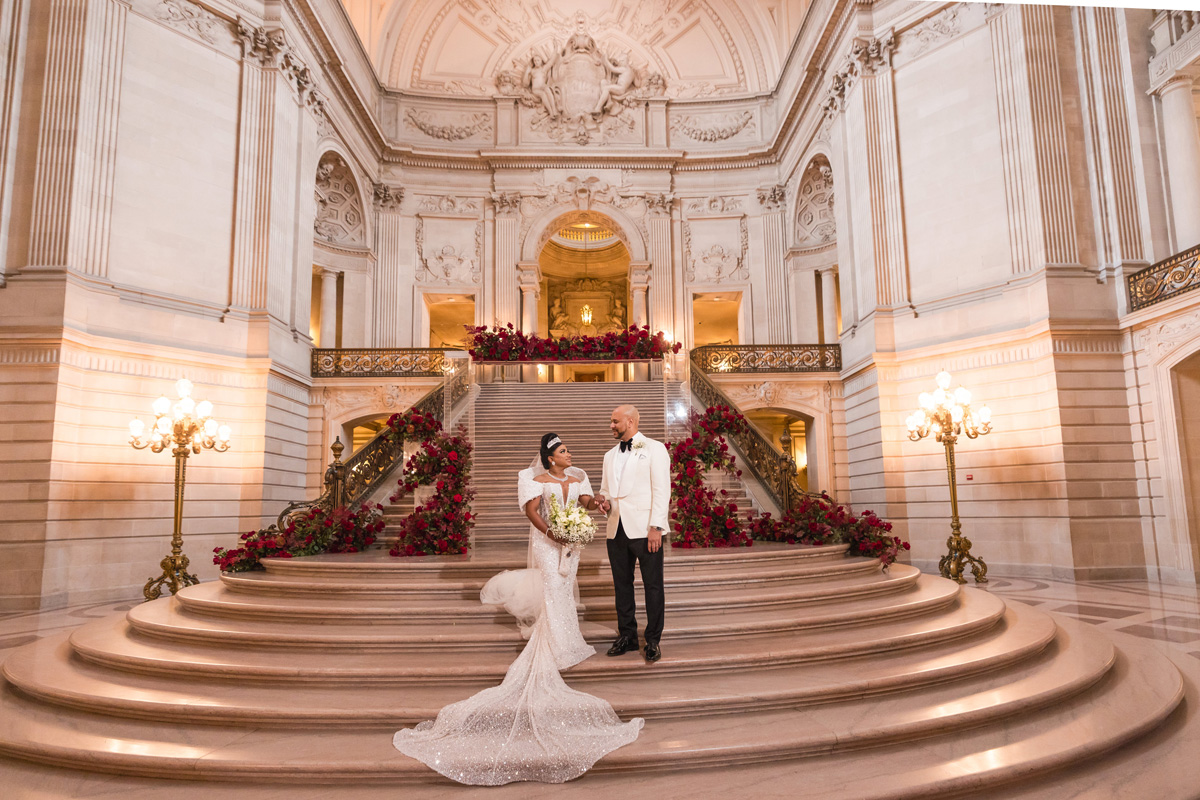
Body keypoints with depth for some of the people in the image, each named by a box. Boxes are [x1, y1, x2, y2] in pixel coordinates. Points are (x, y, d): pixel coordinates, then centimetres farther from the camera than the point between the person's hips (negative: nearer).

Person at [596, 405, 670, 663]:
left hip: (645, 529, -6)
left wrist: (655, 527, -15)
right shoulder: (610, 455, 18)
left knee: (653, 586, 2)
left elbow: (661, 490, -7)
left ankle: (653, 640, 14)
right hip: (617, 530, 6)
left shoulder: (654, 449, -1)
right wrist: (604, 502, 2)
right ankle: (627, 635, 25)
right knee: (622, 584, 12)